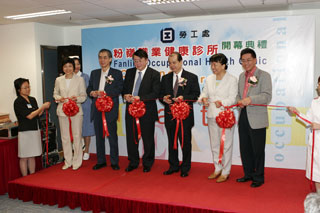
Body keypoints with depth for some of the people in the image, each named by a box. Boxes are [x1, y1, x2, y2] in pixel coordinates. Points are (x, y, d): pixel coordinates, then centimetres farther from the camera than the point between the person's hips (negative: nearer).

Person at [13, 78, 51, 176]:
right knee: (24, 157, 3)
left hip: (35, 130, 7)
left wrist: (44, 108, -5)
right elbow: (29, 116, -14)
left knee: (32, 156, 13)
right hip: (25, 132, -6)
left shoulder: (33, 100, 10)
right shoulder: (18, 102, -10)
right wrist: (42, 107, -13)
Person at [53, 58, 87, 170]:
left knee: (77, 136, 0)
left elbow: (84, 96, 2)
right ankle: (68, 161, 20)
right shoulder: (58, 80, 9)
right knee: (65, 137, 8)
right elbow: (55, 93, 16)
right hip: (62, 110, 3)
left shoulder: (80, 79, 1)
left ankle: (77, 162, 12)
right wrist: (59, 98, -5)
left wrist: (77, 98, -17)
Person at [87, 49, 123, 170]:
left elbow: (119, 89, -10)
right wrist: (92, 93, -8)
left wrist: (104, 93, -21)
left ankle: (114, 162, 13)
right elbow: (89, 88, 15)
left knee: (112, 136, 2)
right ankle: (101, 161, 23)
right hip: (97, 109, 5)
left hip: (110, 109, -4)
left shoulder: (117, 73, 1)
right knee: (99, 136, 11)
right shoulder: (94, 73, 15)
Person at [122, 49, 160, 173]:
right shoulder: (129, 72, 11)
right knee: (131, 138, 11)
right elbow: (124, 88, 14)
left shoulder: (154, 74, -4)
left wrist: (140, 98, -22)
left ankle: (147, 164, 23)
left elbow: (155, 93, -12)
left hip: (147, 111, -4)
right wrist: (125, 95, -8)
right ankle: (133, 163, 26)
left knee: (148, 139, 7)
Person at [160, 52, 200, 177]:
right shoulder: (165, 78, 12)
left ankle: (185, 168, 16)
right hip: (170, 115, 4)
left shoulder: (192, 77, -1)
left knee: (185, 142, 3)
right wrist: (164, 99, -9)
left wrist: (183, 98, -20)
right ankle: (173, 166, 26)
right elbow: (161, 94, 13)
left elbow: (196, 95, -5)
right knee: (171, 142, 13)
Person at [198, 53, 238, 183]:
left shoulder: (232, 80, -5)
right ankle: (217, 169, 29)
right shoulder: (209, 79, 11)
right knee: (214, 144, 14)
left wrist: (222, 102, -29)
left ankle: (225, 172, 13)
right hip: (212, 116, 6)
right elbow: (204, 93, 13)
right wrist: (203, 99, -11)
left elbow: (232, 99, -11)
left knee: (226, 145, 0)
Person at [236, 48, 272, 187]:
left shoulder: (264, 75, -5)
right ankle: (248, 174, 29)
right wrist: (239, 101, -2)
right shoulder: (241, 76, 16)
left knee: (257, 150, 2)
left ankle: (259, 177, 17)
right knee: (245, 148, 14)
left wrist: (250, 99, -29)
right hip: (243, 117, 6)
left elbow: (267, 96, -14)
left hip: (257, 119, -6)